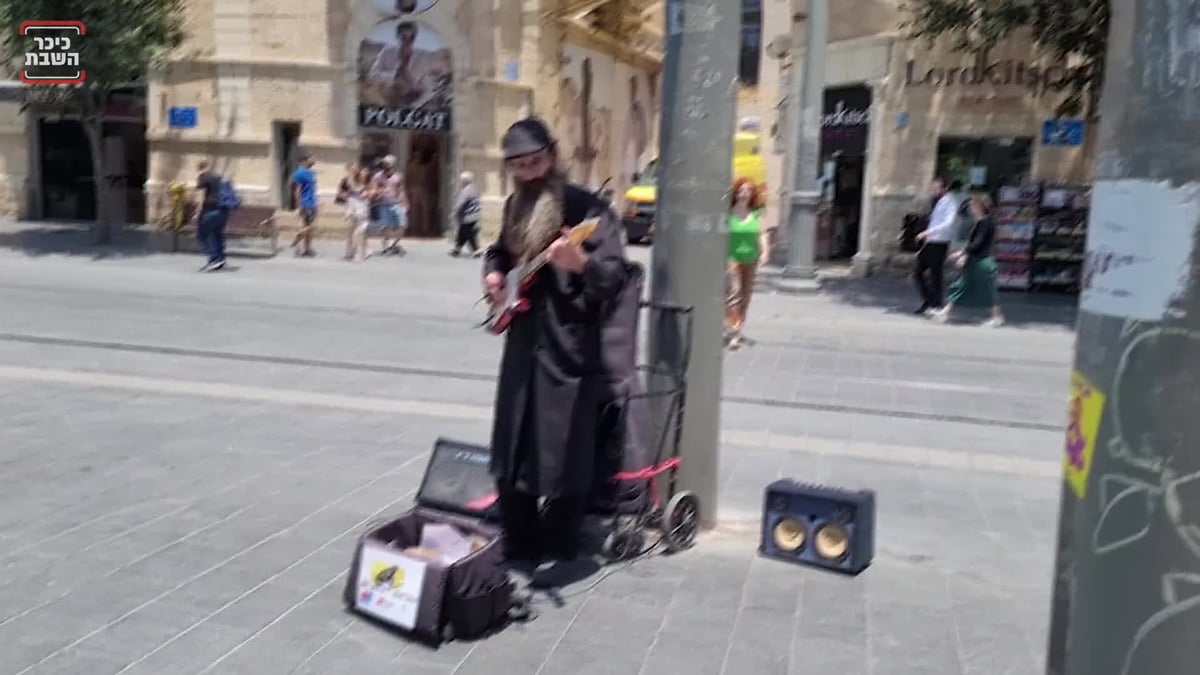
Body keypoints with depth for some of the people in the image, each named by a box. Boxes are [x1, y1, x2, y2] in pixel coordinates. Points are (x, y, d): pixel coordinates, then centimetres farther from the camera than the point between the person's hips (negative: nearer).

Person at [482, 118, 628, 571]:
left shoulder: (586, 208, -10)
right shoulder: (515, 206, 11)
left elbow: (615, 279, -17)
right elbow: (498, 251, 29)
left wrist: (581, 264, -36)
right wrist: (493, 274, 7)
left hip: (569, 348, -7)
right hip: (522, 344, 7)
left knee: (563, 458, 0)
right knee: (510, 452, 13)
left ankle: (558, 551, 18)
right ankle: (518, 543, 29)